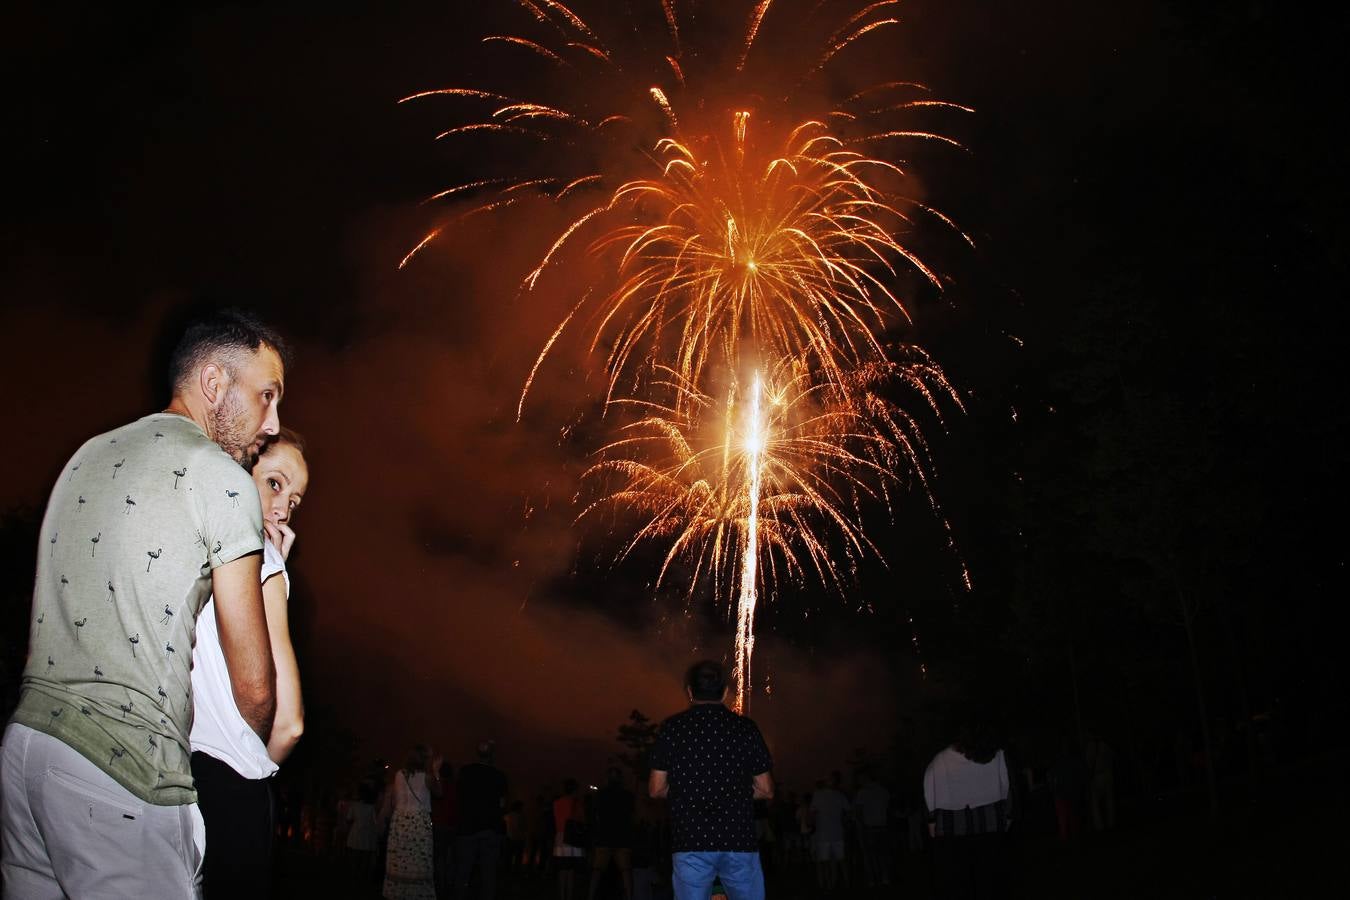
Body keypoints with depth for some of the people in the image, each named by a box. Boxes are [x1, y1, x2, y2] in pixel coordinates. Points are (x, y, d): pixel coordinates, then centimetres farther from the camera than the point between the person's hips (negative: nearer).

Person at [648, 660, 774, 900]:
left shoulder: (671, 728, 2)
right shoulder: (746, 728, 3)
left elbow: (656, 789, 4)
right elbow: (765, 790, 7)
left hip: (690, 844, 0)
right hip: (739, 843, 1)